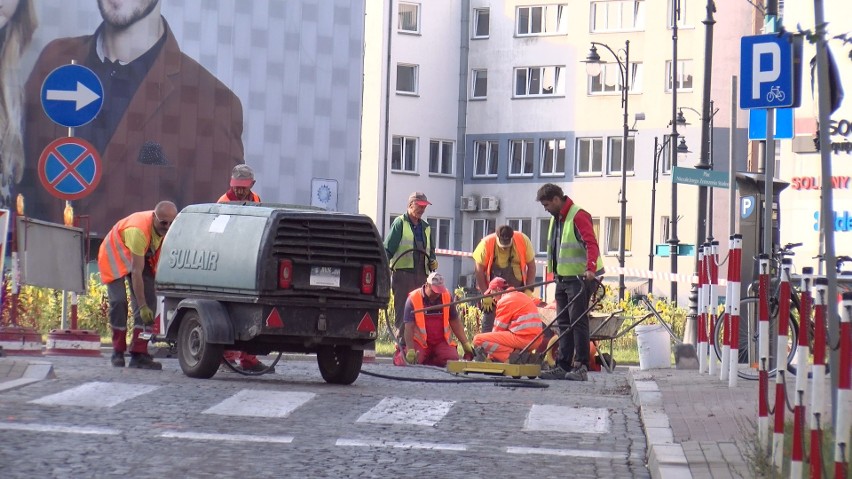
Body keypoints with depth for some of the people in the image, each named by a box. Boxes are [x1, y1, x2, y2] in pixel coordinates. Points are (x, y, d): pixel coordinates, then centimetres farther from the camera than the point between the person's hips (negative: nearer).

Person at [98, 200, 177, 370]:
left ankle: (139, 354, -10)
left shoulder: (167, 228, -19)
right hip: (114, 254, -6)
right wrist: (142, 306, -40)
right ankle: (118, 352, -4)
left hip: (141, 255, 6)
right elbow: (136, 272, -39)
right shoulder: (139, 230, -40)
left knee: (149, 300, -8)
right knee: (119, 300, -19)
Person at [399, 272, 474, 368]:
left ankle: (427, 361, 4)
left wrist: (466, 343, 5)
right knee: (413, 362, -29)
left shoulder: (446, 296, 4)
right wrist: (410, 350, -27)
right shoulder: (413, 299, -9)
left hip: (441, 341, 4)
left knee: (453, 359, -23)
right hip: (420, 341, -3)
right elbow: (409, 327, -15)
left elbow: (455, 321, 12)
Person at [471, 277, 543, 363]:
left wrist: (490, 353, 13)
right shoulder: (522, 296, 24)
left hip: (521, 338, -9)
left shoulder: (505, 300, -3)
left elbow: (499, 328, 0)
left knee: (478, 339, -10)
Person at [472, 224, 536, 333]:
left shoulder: (523, 240, -14)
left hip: (517, 289, 1)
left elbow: (531, 266, -5)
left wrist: (529, 290, -9)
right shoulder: (486, 243, -18)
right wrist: (485, 295, -13)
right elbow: (479, 271, -12)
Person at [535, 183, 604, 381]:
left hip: (580, 277, -10)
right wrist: (554, 273, 21)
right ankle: (563, 366, 12)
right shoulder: (556, 219, 16)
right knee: (563, 323, 9)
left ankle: (581, 367, -9)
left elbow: (591, 244, -24)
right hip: (563, 278, 10)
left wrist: (591, 268, -37)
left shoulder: (578, 216, -14)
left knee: (578, 321, -10)